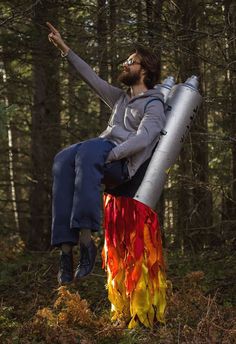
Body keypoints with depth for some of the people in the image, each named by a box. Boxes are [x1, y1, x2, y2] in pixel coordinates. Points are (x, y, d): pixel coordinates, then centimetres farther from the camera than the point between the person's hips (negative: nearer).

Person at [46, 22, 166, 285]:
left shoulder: (153, 105, 6)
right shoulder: (120, 98, 33)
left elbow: (142, 140, -11)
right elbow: (92, 78, 34)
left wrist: (110, 154, -22)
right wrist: (64, 49, 31)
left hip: (124, 162, -7)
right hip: (103, 151, 7)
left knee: (88, 152, -39)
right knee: (63, 160, -26)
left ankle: (86, 238, -48)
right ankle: (66, 246, -39)